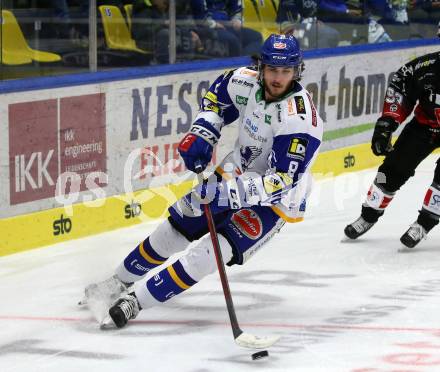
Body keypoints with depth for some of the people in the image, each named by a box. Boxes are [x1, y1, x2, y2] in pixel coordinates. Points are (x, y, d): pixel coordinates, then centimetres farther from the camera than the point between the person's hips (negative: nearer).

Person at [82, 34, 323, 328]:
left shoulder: (300, 118, -31)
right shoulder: (245, 81, -12)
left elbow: (283, 181, -34)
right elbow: (216, 95, 12)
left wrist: (236, 191, -44)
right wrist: (203, 133, -3)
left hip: (274, 200, -7)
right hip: (236, 176, 7)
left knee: (209, 252, -22)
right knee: (174, 229, 14)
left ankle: (135, 301, -17)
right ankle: (121, 282, 35)